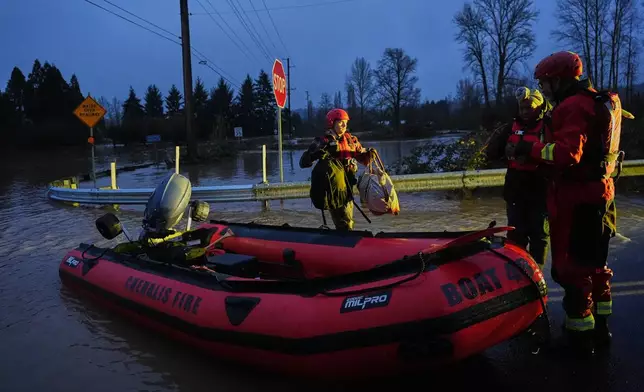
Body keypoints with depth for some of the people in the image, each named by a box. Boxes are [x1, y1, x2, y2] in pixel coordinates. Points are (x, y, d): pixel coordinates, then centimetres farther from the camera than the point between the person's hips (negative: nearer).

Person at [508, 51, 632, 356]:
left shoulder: (574, 106, -17)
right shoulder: (602, 103, 16)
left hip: (577, 198, -10)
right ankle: (600, 328, 31)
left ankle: (580, 336, 7)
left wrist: (532, 148, -15)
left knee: (571, 266, -1)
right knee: (595, 263, 19)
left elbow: (568, 154, -28)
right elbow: (587, 149, 13)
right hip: (600, 193, 10)